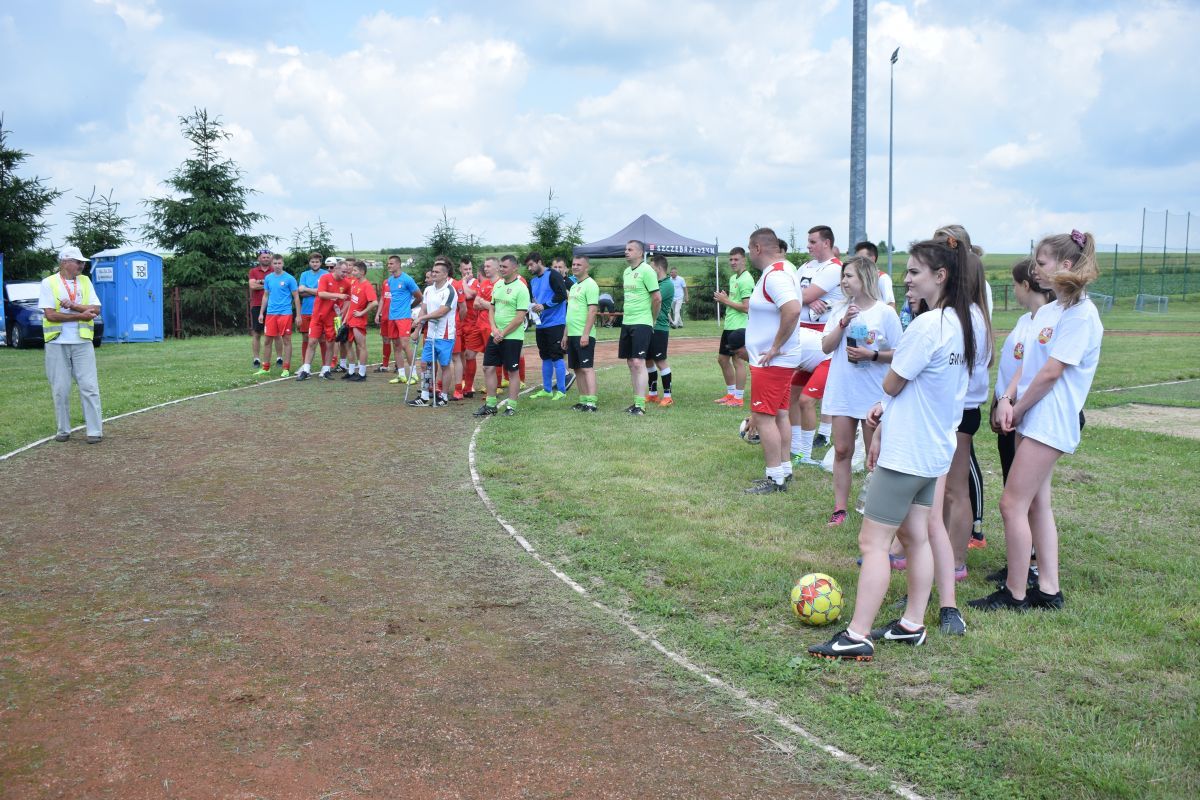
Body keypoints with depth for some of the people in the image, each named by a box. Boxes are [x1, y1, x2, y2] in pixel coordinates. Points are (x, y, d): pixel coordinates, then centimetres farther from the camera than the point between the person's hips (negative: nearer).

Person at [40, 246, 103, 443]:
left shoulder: (85, 281, 9)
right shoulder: (49, 283, 0)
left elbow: (96, 309, 0)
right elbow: (50, 315, -10)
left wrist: (73, 306, -14)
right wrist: (80, 315, -12)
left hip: (82, 343, 2)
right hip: (57, 344, -2)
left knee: (89, 387, -4)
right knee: (60, 389, 3)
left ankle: (95, 431, -2)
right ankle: (63, 430, 14)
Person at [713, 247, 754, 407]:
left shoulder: (746, 279, -14)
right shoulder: (733, 278, 15)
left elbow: (746, 307, -20)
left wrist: (726, 301, -14)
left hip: (739, 327, -10)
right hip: (729, 326, 10)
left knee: (738, 360, -4)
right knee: (722, 358, 14)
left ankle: (738, 398, 4)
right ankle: (731, 393, 25)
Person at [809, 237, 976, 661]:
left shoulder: (927, 325, -23)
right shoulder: (960, 323, 7)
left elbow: (891, 384, -14)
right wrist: (888, 412, 6)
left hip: (905, 452, -10)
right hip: (934, 449, 10)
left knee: (872, 542, -5)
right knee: (915, 535, 16)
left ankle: (857, 636, -2)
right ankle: (912, 624, 24)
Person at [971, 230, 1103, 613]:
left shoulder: (1080, 315, -15)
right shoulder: (1046, 311, 13)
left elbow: (1050, 372, -18)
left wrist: (1019, 409, -9)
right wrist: (1007, 399, -5)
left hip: (1049, 421, -9)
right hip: (1030, 419, 9)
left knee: (1012, 504, -7)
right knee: (1037, 504, 13)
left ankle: (1015, 594, 4)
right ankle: (1048, 590, 22)